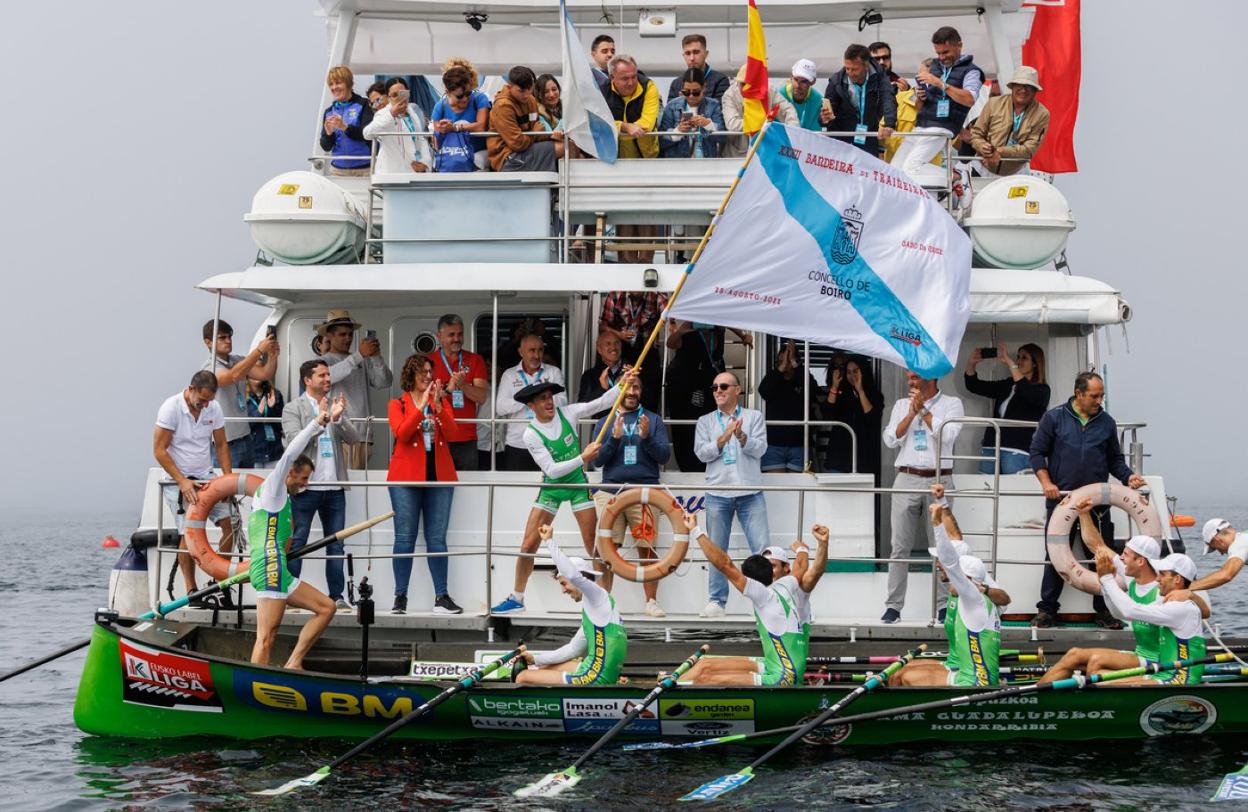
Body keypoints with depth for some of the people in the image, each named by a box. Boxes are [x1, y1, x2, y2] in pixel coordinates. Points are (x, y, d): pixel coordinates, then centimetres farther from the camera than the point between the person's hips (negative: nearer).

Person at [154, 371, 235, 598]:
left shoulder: (214, 408, 0)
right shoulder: (171, 407, -14)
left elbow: (221, 445, 10)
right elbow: (159, 451, -13)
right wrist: (183, 482, -18)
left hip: (206, 478, 5)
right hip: (179, 479, -5)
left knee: (227, 524, -7)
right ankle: (191, 590, -3)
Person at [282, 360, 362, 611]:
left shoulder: (338, 405, 12)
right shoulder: (293, 409, 0)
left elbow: (353, 437, 2)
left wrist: (339, 418, -14)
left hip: (334, 487, 4)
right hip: (306, 486, -4)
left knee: (336, 544, 7)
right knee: (296, 543, -1)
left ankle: (337, 595, 12)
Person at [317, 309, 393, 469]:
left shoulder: (364, 361, 15)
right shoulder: (324, 361, 5)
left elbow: (384, 382, 7)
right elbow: (329, 376, -16)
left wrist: (377, 357, -9)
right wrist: (359, 355, -23)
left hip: (363, 434, 3)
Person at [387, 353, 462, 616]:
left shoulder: (442, 402, 13)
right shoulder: (398, 404, 6)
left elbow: (450, 431, -2)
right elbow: (401, 433, -11)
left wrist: (438, 404, -14)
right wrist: (421, 406, -16)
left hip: (439, 476, 2)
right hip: (407, 476, -2)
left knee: (437, 539, 1)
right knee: (404, 538, -2)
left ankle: (442, 597, 2)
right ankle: (400, 597, 0)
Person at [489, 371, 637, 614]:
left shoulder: (567, 413, -10)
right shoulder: (531, 434, -15)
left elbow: (601, 403, -9)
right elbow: (551, 470, -20)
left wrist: (621, 386, -25)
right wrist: (583, 458, -27)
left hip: (578, 484, 1)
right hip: (551, 488, -1)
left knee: (595, 546, -6)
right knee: (528, 546, -1)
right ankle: (516, 599, 17)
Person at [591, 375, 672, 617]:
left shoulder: (653, 420, 11)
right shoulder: (605, 422, 14)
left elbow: (664, 456, 2)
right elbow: (597, 460, 5)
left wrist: (647, 437, -15)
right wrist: (615, 438, -11)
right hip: (611, 492, 1)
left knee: (647, 548, -3)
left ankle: (651, 602, 3)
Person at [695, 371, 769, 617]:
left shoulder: (754, 417, 10)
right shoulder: (705, 421, 13)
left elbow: (760, 449, -2)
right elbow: (702, 452, 0)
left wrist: (741, 436, -20)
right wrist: (725, 437, -13)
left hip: (750, 493, -1)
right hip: (718, 494, 1)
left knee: (762, 548, -7)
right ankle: (716, 601, 8)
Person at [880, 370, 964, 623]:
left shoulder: (951, 403, 5)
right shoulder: (902, 405, 15)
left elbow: (948, 435, -11)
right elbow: (891, 439, 5)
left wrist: (923, 410, -5)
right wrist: (911, 413, -4)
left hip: (938, 480, -3)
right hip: (907, 479, 3)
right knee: (900, 546, 0)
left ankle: (943, 606, 3)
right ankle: (893, 606, 2)